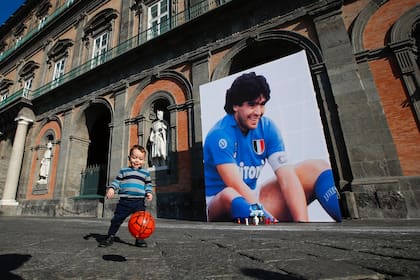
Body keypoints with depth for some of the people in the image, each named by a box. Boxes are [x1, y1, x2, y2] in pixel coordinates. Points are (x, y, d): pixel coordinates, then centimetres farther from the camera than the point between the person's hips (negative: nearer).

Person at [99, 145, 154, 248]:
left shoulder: (145, 173, 10)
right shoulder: (123, 171, 8)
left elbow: (148, 184, 14)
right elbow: (117, 181, 9)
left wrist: (149, 192, -3)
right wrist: (111, 188, -8)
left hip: (139, 202, 1)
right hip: (124, 201, 0)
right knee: (117, 219, 6)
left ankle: (139, 239, 20)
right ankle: (110, 237, 25)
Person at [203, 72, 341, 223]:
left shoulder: (267, 127, -6)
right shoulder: (219, 135, -20)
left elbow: (286, 177, -14)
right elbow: (236, 187, -27)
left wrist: (302, 220, -25)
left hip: (253, 199, 5)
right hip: (220, 205, -4)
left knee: (316, 167, -8)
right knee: (230, 195, -45)